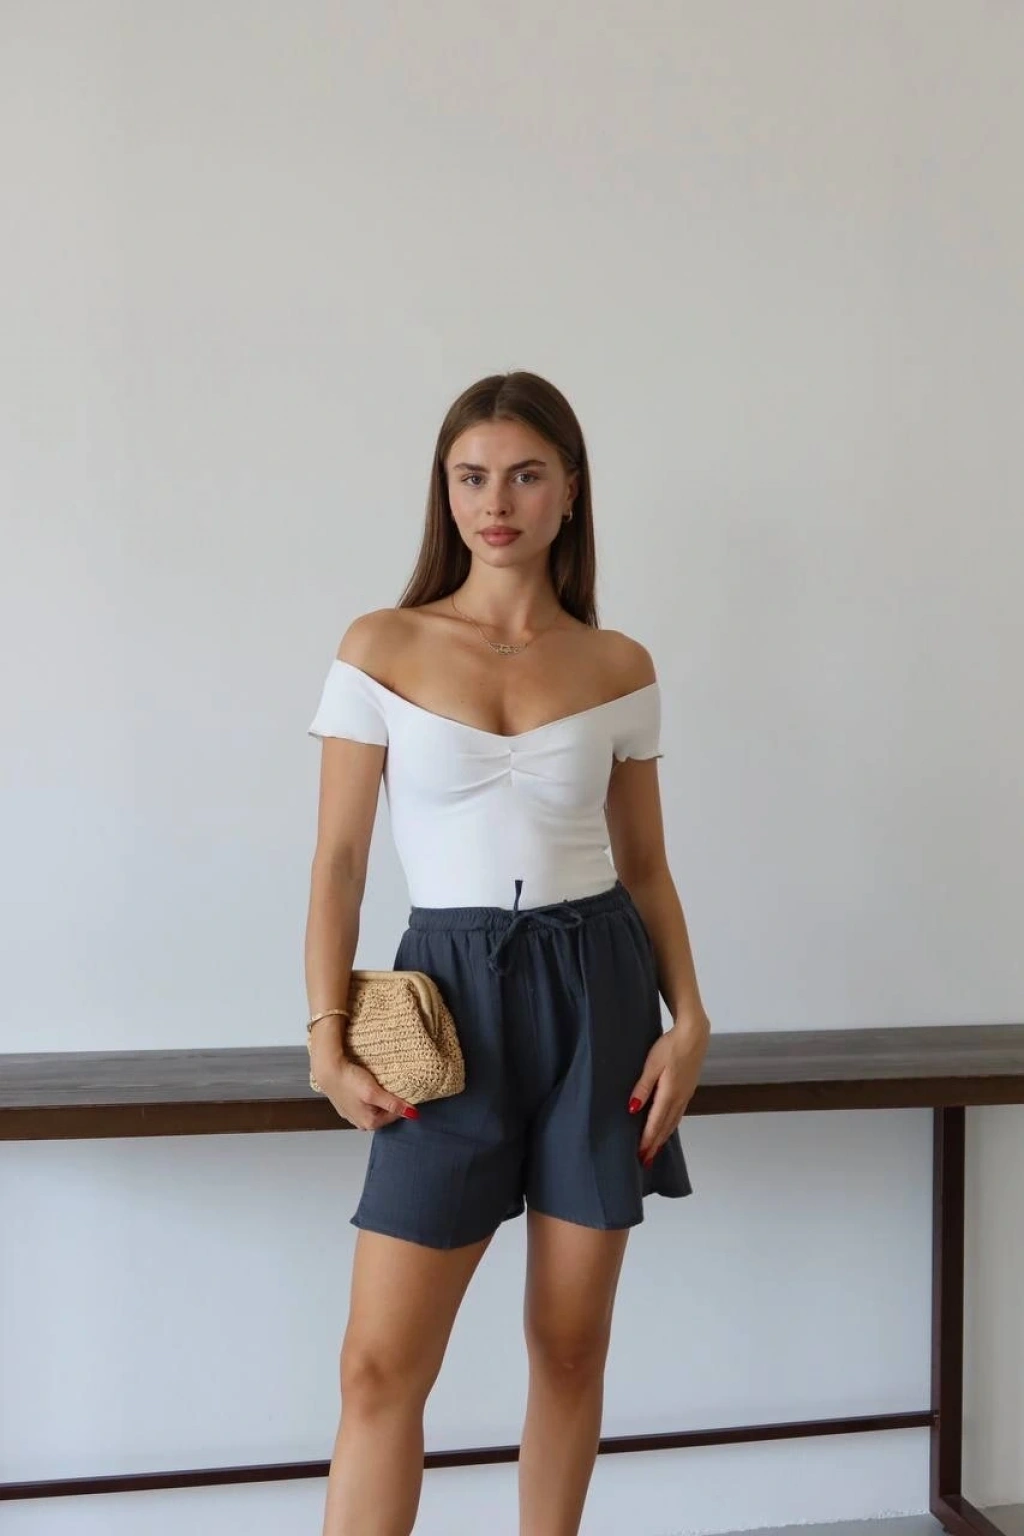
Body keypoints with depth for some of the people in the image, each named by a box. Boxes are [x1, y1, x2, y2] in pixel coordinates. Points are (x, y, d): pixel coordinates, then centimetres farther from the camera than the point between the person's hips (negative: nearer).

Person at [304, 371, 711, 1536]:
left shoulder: (619, 668, 4)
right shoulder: (381, 648, -2)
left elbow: (645, 863, 9)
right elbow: (339, 857, 0)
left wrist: (689, 1015, -3)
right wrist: (327, 1034, -8)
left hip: (598, 995, 2)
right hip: (454, 997, -1)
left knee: (571, 1344, 11)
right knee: (382, 1361, -3)